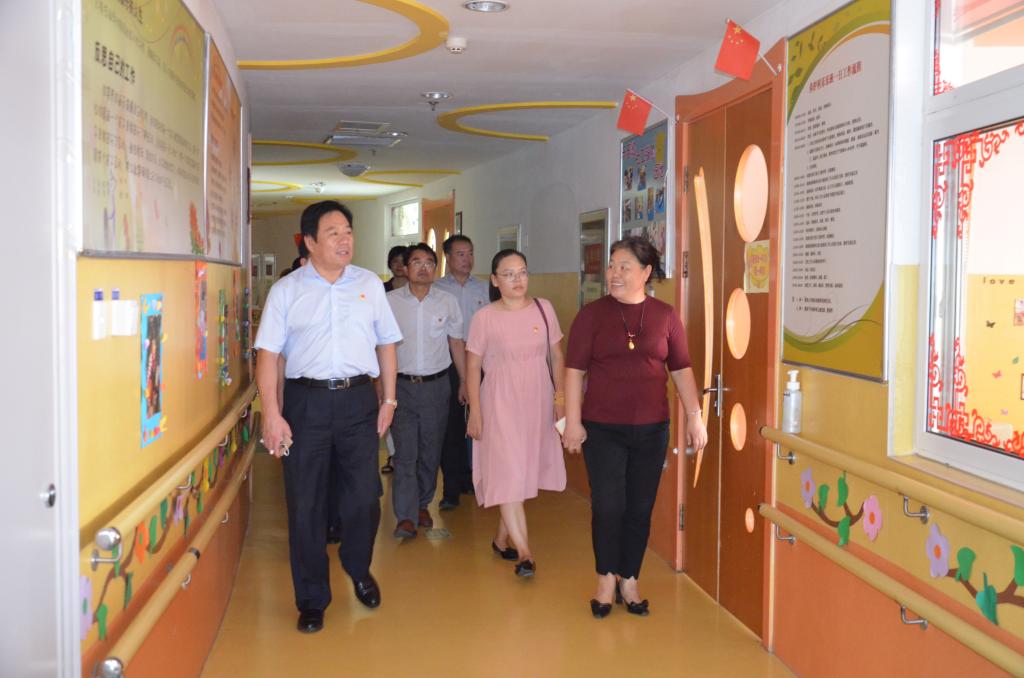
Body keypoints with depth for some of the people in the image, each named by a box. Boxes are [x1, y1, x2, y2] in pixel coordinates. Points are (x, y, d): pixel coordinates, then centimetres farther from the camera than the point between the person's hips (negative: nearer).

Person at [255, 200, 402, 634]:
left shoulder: (369, 284, 9)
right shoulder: (285, 290, 1)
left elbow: (385, 343, 13)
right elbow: (268, 354, -3)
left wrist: (389, 399, 8)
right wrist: (271, 414, -9)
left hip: (359, 400, 2)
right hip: (306, 401, -1)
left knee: (364, 496, 5)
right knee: (305, 504, 4)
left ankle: (359, 570, 35)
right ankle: (311, 599, 20)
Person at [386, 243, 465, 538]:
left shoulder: (447, 301, 4)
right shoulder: (390, 301, 0)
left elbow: (457, 343, 10)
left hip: (436, 385, 2)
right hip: (402, 384, -2)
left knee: (431, 452, 10)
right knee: (404, 453, -6)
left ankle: (422, 505, 27)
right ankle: (406, 517, -5)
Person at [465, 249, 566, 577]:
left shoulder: (543, 308, 0)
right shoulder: (484, 317, -7)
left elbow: (557, 357, 6)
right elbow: (472, 367, -3)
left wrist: (561, 396, 2)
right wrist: (475, 411, -6)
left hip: (538, 402, 3)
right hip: (501, 403, -3)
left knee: (526, 471, 10)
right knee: (508, 474, -8)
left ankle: (502, 538, 26)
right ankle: (524, 551, -4)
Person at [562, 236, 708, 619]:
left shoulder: (665, 316, 3)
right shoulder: (592, 314, -2)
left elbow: (682, 371, 7)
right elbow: (574, 371, -3)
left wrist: (694, 417, 3)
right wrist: (572, 422, -7)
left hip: (651, 429, 2)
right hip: (602, 429, -2)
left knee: (640, 508, 8)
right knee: (607, 507, 0)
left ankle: (629, 581, 25)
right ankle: (606, 580, 21)